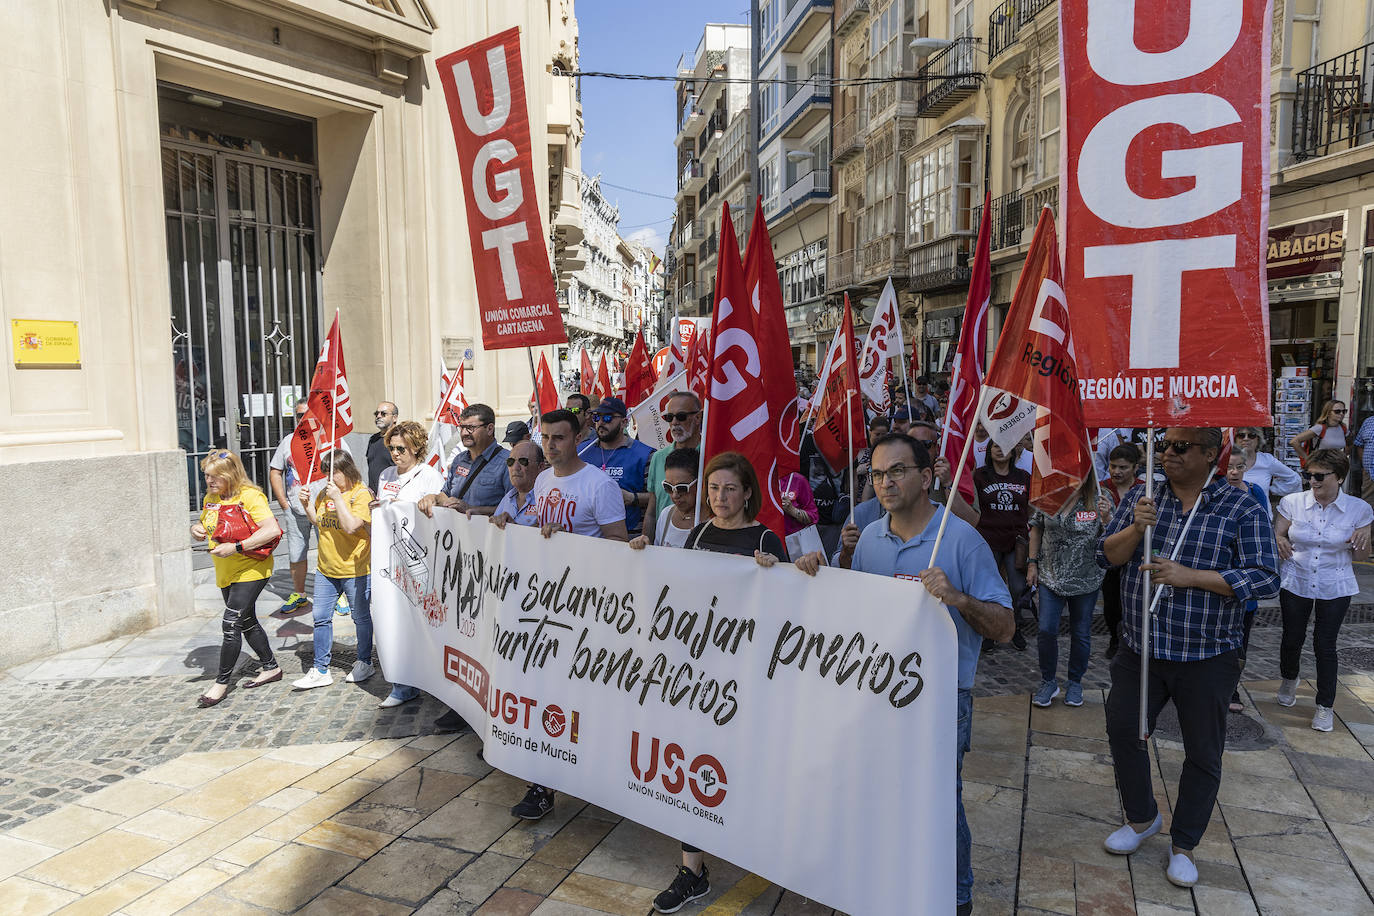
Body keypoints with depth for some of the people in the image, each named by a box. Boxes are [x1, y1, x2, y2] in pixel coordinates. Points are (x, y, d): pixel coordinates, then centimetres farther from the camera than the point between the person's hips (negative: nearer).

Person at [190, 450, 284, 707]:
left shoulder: (250, 496, -16)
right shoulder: (210, 499, 8)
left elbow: (272, 530, -26)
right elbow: (206, 528, 23)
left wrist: (237, 547, -30)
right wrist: (196, 529, -1)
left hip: (251, 570, -8)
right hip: (225, 573, 8)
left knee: (230, 624, -9)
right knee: (247, 622, 16)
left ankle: (221, 682, 3)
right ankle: (271, 668, 31)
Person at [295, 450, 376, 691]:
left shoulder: (361, 494, -14)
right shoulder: (325, 492, 8)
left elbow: (351, 526, -24)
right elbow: (318, 522, 20)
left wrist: (337, 498, -23)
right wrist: (307, 504, 4)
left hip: (354, 569, -7)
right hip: (326, 569, 7)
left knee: (361, 617, 9)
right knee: (321, 617, 8)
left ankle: (365, 663, 26)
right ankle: (320, 670, 17)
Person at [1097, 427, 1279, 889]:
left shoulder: (1242, 510, -8)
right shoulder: (1141, 498, 1)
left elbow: (1265, 578, -14)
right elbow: (1106, 556, -2)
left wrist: (1188, 576, -24)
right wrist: (1136, 528, -21)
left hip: (1207, 657, -3)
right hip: (1139, 648, 3)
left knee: (1203, 753, 9)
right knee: (1123, 731, 12)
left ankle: (1184, 845, 29)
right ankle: (1143, 818, 36)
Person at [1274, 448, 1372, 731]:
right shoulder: (1293, 503, -8)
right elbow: (1276, 535, 4)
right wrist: (1279, 542, -19)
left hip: (1334, 588, -1)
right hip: (1295, 582, 1)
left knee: (1325, 644, 2)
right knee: (1292, 638, 11)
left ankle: (1325, 705, 18)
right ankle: (1288, 679, 42)